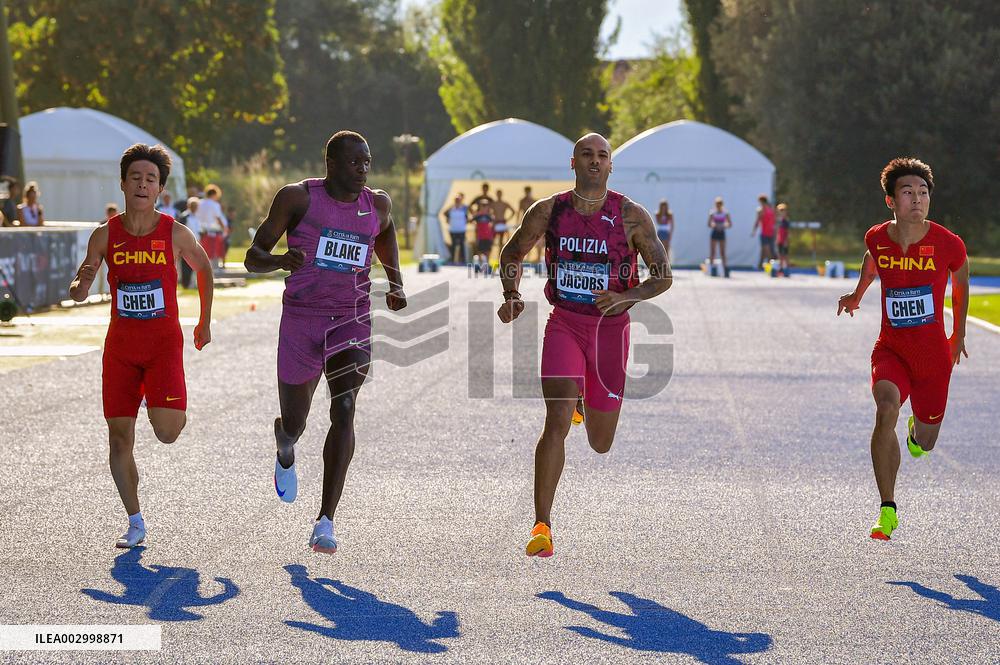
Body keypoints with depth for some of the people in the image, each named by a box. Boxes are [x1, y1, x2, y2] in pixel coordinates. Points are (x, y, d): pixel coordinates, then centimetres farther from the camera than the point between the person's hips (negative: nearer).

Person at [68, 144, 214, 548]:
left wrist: (205, 322, 17)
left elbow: (204, 269, 13)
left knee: (166, 432, -18)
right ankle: (135, 523, 16)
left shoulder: (175, 234, -6)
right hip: (121, 343, 2)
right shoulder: (105, 235, -3)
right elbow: (76, 294, -2)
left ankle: (171, 410, 21)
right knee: (119, 437, 2)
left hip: (164, 341, -2)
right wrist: (83, 282, -26)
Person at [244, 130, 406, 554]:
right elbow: (253, 257, -4)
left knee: (344, 409, -19)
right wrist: (279, 260, -28)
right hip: (301, 320, -1)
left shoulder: (377, 205, 5)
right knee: (294, 424, 8)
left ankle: (326, 523, -20)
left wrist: (396, 285, 12)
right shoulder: (298, 198, -5)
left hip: (352, 321, 1)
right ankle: (285, 451, 50)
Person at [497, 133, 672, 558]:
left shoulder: (631, 216, -7)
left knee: (600, 444, 12)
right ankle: (542, 527, -14)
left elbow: (663, 276, -5)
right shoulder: (549, 211, -3)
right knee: (557, 422, -19)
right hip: (564, 323, -1)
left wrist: (625, 297, -23)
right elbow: (512, 254, 13)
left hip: (611, 327, 1)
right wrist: (512, 295, -6)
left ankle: (587, 403, 51)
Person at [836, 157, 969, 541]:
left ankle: (916, 430, 53)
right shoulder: (877, 239, -8)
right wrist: (857, 296, 35)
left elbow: (960, 284, 8)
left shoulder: (948, 244, -13)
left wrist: (959, 334, 18)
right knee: (886, 410, -29)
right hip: (890, 348, 0)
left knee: (925, 443, 11)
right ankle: (888, 510, -22)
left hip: (933, 354, 0)